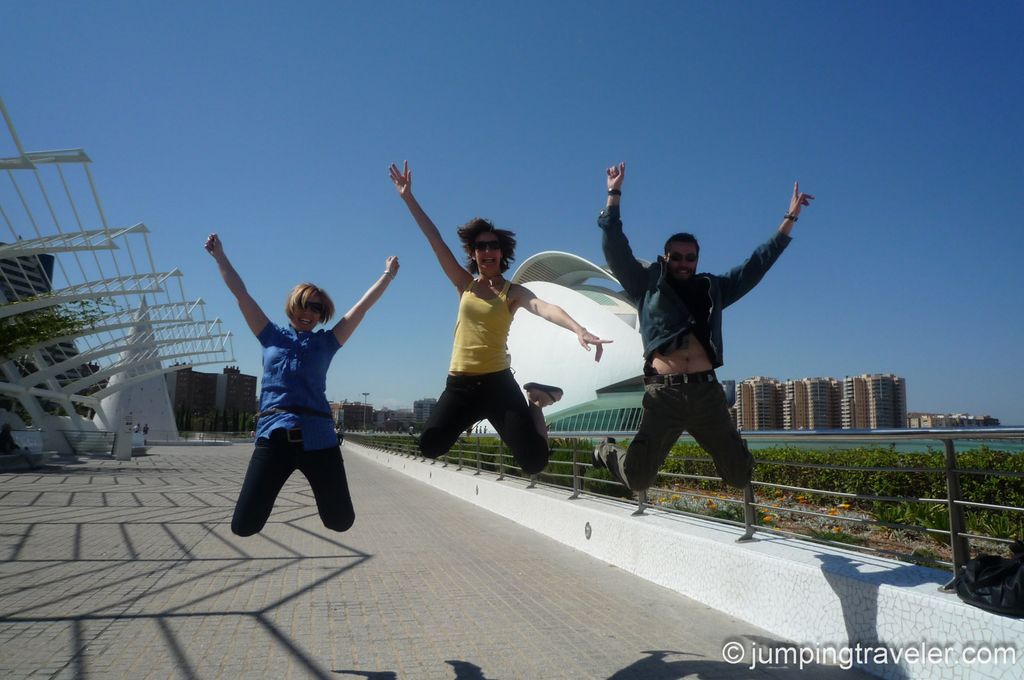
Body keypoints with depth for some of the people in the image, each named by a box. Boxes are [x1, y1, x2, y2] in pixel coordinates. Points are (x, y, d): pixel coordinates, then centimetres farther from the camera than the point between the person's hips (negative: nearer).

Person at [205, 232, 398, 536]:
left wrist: (387, 275, 10)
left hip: (318, 439, 0)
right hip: (274, 436, 0)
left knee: (341, 521, 4)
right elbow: (241, 294, 13)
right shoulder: (272, 336, 13)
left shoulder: (325, 342, 12)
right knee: (244, 525, -1)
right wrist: (220, 257, 11)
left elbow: (362, 307, 11)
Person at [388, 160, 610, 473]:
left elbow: (544, 308, -22)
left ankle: (536, 404, 20)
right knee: (430, 446, -14)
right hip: (460, 383, 3)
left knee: (534, 462, -12)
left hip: (498, 382, -3)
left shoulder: (513, 292, -1)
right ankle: (470, 418, 19)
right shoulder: (464, 284, 8)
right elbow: (435, 240, 5)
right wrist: (408, 197, 4)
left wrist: (578, 329, -42)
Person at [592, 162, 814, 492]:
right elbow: (615, 248, 6)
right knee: (638, 479, -3)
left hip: (707, 393, 3)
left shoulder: (712, 289, 19)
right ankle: (607, 451, 31)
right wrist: (614, 195, 3)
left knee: (740, 476, 8)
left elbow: (756, 265, 23)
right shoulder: (648, 286, 11)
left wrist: (789, 219, 23)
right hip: (664, 395, -3)